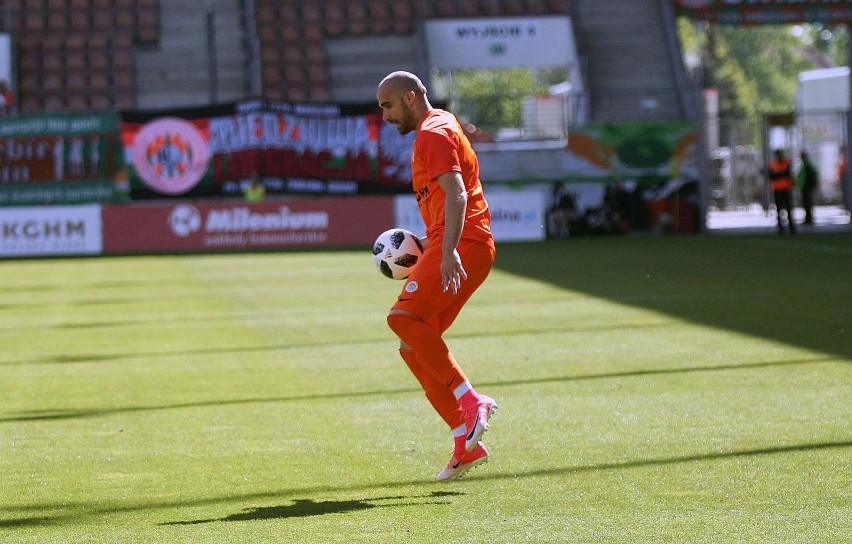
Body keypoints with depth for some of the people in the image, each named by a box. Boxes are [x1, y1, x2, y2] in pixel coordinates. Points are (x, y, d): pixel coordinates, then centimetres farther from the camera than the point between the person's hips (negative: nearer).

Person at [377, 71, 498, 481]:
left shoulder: (434, 132, -6)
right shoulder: (438, 129, 26)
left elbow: (456, 194, -21)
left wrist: (448, 252, -32)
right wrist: (428, 247, 22)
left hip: (463, 246, -10)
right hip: (450, 247, 10)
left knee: (403, 317, -25)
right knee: (413, 347, 6)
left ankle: (471, 402, -25)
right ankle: (466, 443, 4)